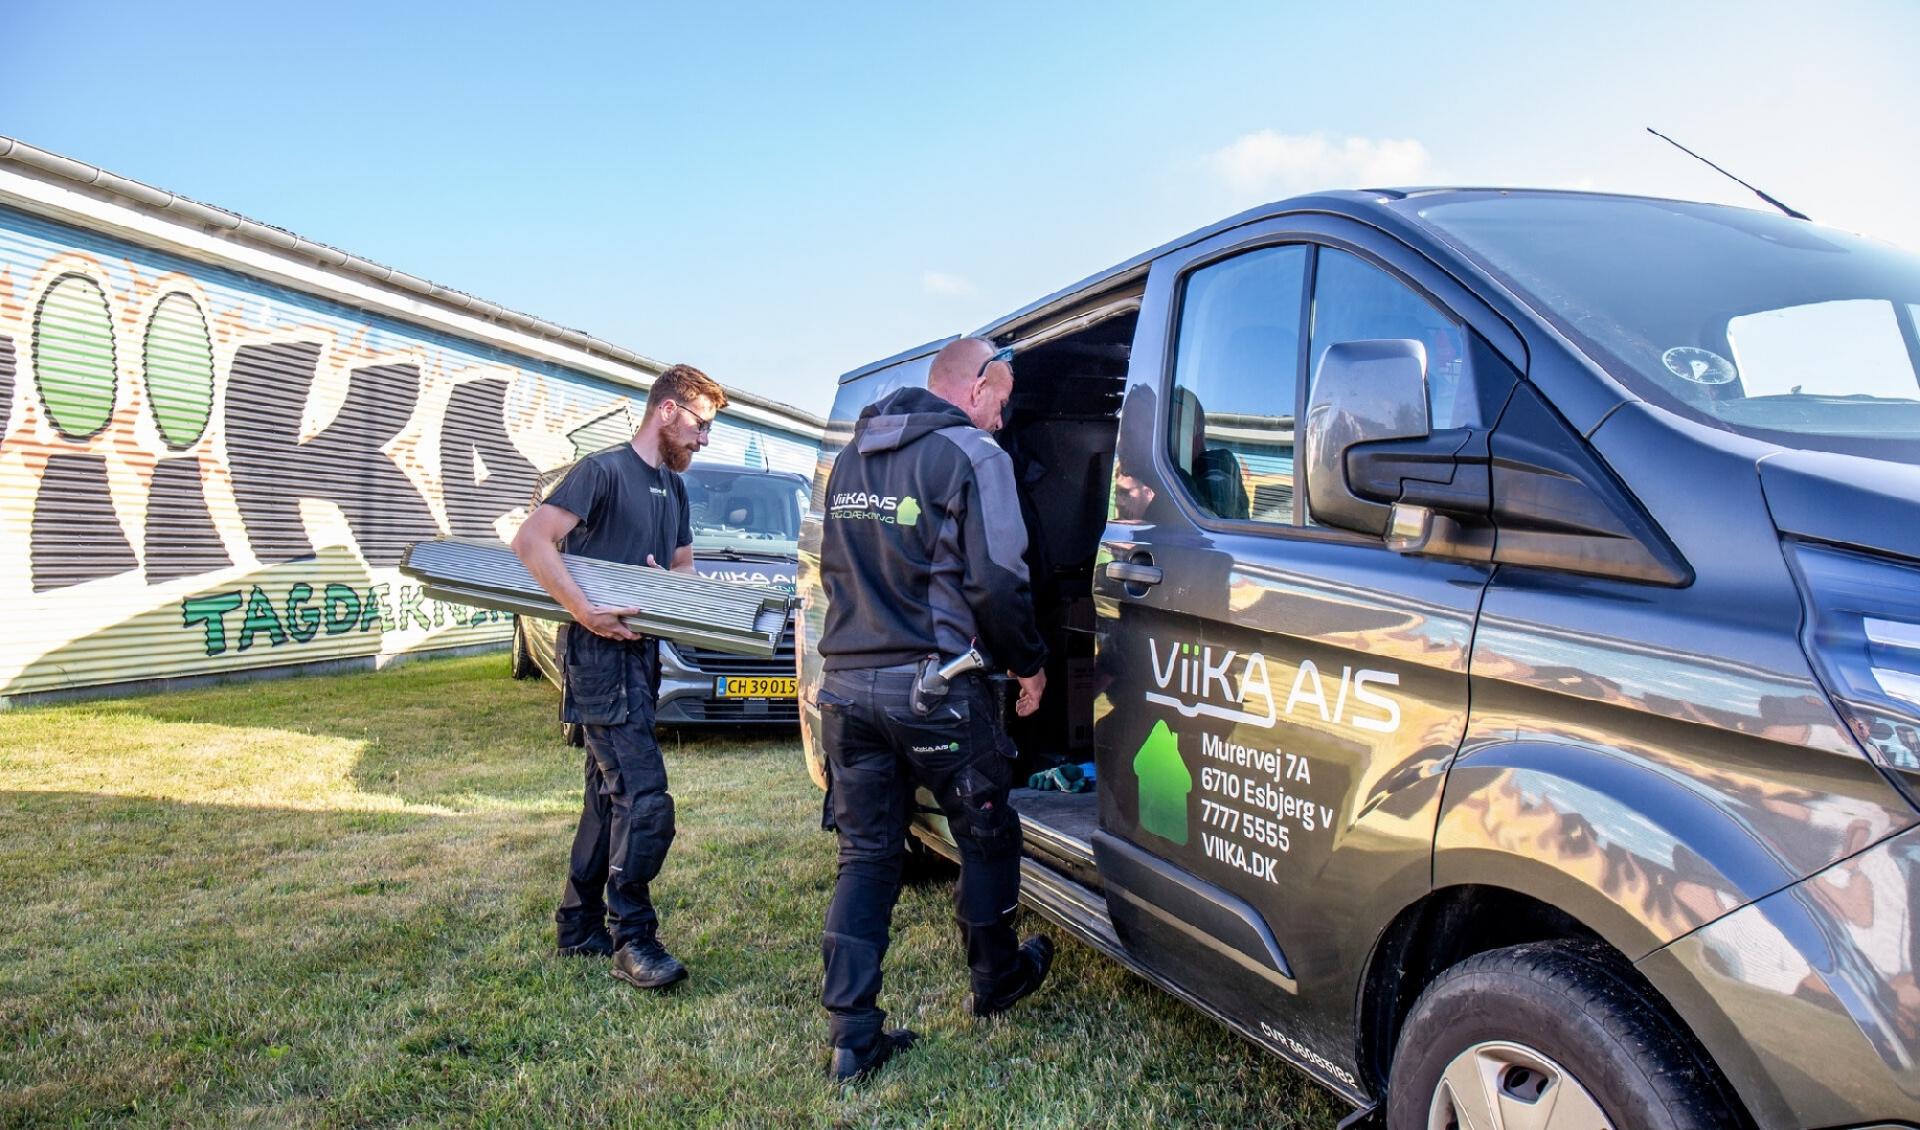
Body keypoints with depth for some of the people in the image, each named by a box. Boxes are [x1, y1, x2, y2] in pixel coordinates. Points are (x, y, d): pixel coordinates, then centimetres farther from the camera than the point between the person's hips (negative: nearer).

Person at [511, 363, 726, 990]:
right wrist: (584, 610, -25)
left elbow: (683, 567, 25)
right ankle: (633, 939, -1)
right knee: (645, 799, -13)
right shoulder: (605, 470, -9)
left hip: (640, 654, 9)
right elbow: (531, 540, -18)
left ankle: (580, 927, 27)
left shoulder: (673, 488, 18)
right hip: (601, 655, -9)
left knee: (610, 796, 15)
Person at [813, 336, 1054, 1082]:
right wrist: (1029, 663, 2)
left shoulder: (852, 458, 16)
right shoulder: (970, 454, -7)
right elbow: (995, 581, -12)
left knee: (865, 856, 11)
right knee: (986, 833, 16)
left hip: (846, 683, 6)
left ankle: (851, 1033, 11)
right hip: (933, 686, -6)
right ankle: (994, 980, 33)